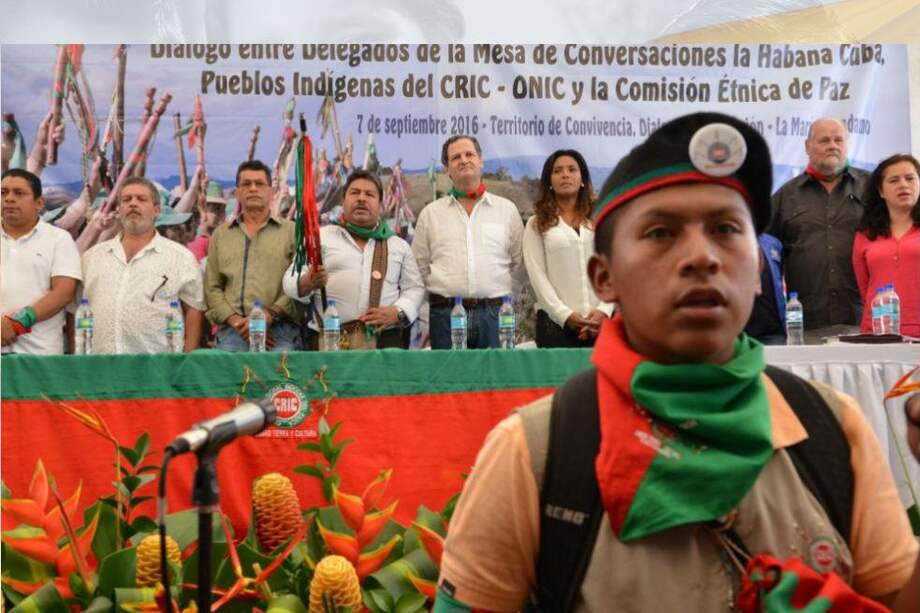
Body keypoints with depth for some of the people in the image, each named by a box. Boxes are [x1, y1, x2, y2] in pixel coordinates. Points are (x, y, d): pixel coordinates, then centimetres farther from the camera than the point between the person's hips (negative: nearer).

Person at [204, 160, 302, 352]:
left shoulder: (291, 232, 11)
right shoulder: (220, 235, 21)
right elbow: (212, 288, 13)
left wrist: (268, 316, -12)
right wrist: (236, 320, -4)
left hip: (280, 329, -2)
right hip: (232, 331, 2)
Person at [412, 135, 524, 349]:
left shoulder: (507, 209, 10)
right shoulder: (430, 213, 11)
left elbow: (519, 264, 13)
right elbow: (420, 267, 13)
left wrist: (503, 296, 8)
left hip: (495, 314, 0)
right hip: (445, 315, 0)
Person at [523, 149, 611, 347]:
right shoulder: (537, 225, 9)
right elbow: (537, 275, 0)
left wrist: (604, 310, -9)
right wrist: (566, 315, -11)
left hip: (602, 320, 1)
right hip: (556, 321, -1)